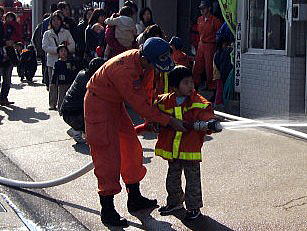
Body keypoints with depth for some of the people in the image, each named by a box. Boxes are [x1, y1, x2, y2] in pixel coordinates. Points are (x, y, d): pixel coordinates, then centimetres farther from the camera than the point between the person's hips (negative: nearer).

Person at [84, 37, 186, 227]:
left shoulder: (142, 60, -8)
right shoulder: (124, 70, -36)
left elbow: (143, 94, 9)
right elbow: (140, 105, -30)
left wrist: (153, 118, 5)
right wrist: (169, 121, -23)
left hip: (116, 103, 9)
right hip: (99, 106, -9)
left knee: (132, 149, 14)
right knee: (108, 156, -9)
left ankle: (135, 199, 27)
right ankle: (107, 211, 0)